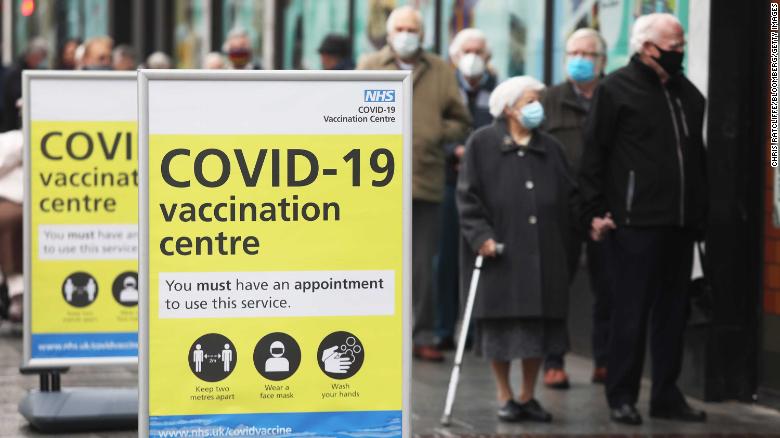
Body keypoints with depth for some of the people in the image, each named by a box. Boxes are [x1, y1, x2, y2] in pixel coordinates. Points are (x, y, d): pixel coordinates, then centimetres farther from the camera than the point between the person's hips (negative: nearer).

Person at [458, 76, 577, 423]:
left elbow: (569, 197, 12)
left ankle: (528, 396, 18)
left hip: (543, 252, 4)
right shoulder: (482, 144, -1)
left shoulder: (551, 148, 11)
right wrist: (480, 235, -15)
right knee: (501, 324, 2)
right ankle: (505, 398, 14)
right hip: (499, 251, -4)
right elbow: (468, 196, -6)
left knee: (538, 326, 5)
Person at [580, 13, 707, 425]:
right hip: (634, 222, -6)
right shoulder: (615, 89, -2)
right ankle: (622, 397, 6)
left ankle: (666, 395, 18)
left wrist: (700, 212, 17)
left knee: (672, 312, 10)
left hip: (681, 222, 6)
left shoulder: (688, 93, 16)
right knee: (630, 313, -2)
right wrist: (595, 210, -9)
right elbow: (593, 154, -4)